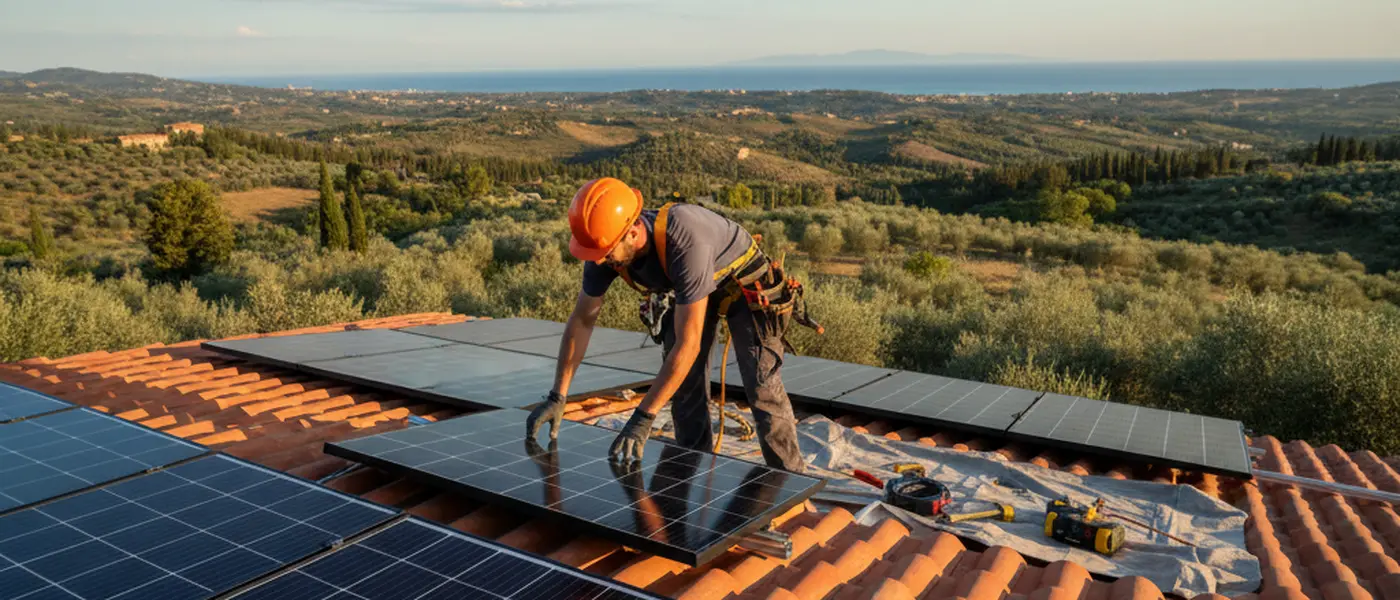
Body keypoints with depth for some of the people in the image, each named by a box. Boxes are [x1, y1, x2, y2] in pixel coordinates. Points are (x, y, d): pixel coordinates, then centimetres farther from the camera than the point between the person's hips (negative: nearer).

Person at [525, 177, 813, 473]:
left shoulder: (685, 241, -44)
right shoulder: (604, 244, -24)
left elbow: (688, 344, -43)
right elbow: (581, 321, -14)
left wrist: (643, 418, -42)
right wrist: (557, 397, -17)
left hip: (746, 285, -6)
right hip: (695, 288, 7)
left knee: (762, 390, -12)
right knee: (684, 386, 2)